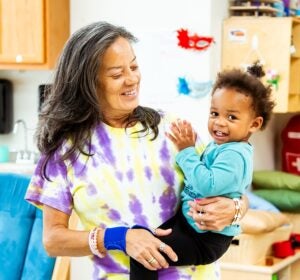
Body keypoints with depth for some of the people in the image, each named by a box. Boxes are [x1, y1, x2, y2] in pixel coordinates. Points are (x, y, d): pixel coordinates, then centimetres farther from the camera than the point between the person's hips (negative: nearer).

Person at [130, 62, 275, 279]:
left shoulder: (235, 155, -23)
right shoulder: (219, 145, 7)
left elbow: (208, 185, -34)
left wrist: (187, 151, -25)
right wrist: (189, 148, 1)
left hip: (205, 239, -10)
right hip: (188, 220, 11)